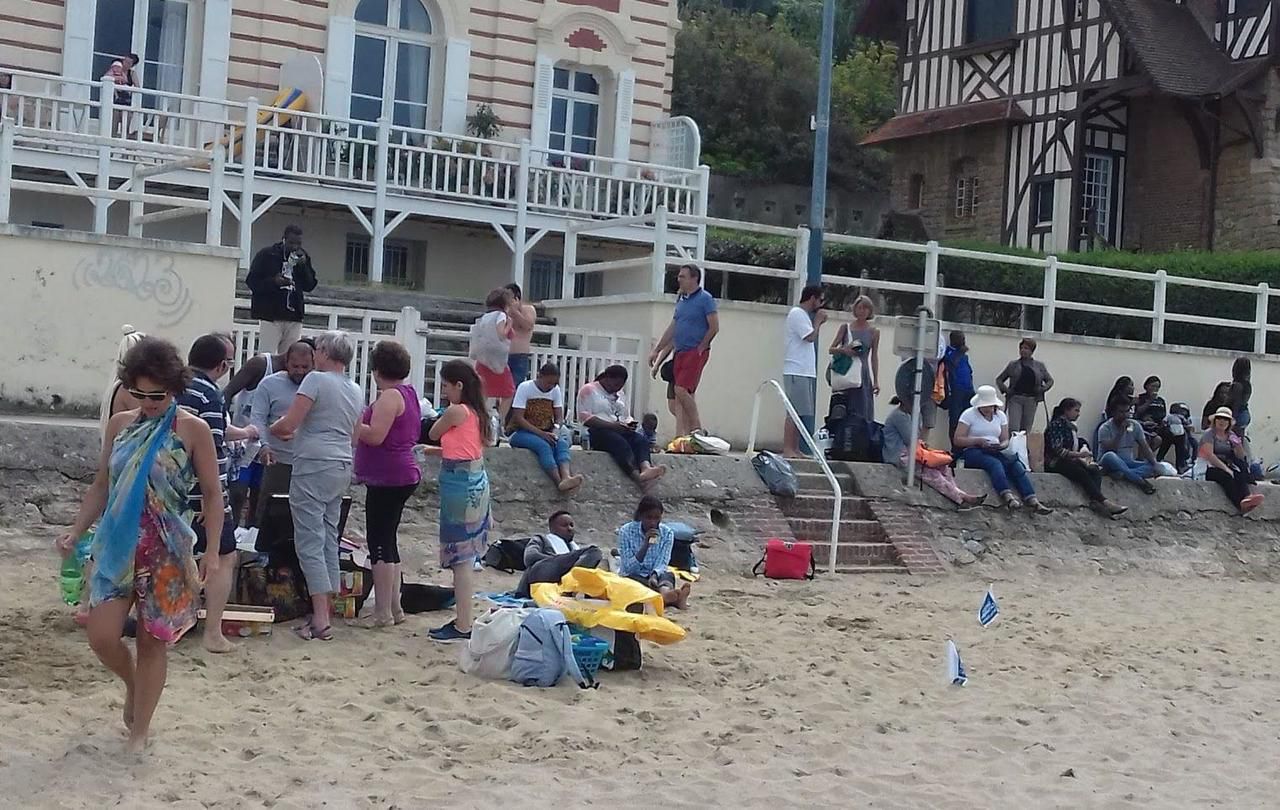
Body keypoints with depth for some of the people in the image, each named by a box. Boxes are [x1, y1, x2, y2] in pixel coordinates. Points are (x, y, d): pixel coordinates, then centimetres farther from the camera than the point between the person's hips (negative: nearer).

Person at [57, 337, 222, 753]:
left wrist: (212, 551, -10)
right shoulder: (119, 424, 4)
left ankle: (139, 731, 18)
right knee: (102, 637, -5)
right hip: (118, 546, 3)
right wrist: (75, 532, 3)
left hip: (167, 550, -3)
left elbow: (212, 494, -4)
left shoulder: (193, 430, -7)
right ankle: (133, 684, 27)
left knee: (152, 641, 4)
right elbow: (101, 485, 11)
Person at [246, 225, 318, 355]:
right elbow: (251, 281, -1)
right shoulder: (267, 254, 0)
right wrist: (273, 282, -17)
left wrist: (303, 266, -6)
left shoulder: (302, 257, 13)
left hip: (294, 316, 4)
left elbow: (310, 286, 9)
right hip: (270, 314, -4)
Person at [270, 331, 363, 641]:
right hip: (343, 467, 8)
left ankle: (320, 619, -10)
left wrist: (273, 429, 9)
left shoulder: (316, 379, -9)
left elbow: (289, 423, -15)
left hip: (314, 467, -8)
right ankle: (328, 611, 14)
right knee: (329, 540, 13)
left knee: (310, 542, -6)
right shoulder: (356, 391, 13)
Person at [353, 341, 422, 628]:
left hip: (388, 478, -10)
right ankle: (394, 607, 19)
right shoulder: (408, 394, 16)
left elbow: (375, 436, -21)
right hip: (403, 474, 10)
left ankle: (383, 612, -5)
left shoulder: (390, 396, -14)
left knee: (379, 543, -7)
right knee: (387, 542, 15)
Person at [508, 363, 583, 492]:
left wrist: (556, 430, -20)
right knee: (544, 445, -36)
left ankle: (566, 477, -57)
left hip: (546, 433, 4)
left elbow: (559, 417, 5)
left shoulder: (556, 390, 5)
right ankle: (560, 482, -54)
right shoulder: (525, 387, -9)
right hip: (523, 432, -4)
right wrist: (541, 433, -25)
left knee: (562, 442, -30)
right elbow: (518, 418, -16)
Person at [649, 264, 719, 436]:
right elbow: (672, 328, 22)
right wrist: (657, 350, 20)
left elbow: (714, 328, -11)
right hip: (680, 353, 8)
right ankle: (681, 436, 3)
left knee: (682, 390, -17)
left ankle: (697, 430, -5)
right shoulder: (681, 299, 16)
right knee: (680, 396, 4)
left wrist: (701, 348, -9)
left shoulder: (705, 299, -6)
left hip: (696, 353, -8)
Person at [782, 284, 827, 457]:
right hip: (797, 372, -10)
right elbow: (811, 337, -16)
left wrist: (818, 322, 12)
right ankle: (787, 449, -11)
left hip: (805, 372, 10)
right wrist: (818, 321, -2)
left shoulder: (803, 315, 21)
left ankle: (794, 449, 11)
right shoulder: (797, 313, -9)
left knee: (801, 412, 9)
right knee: (796, 411, -11)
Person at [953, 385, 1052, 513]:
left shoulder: (1000, 415, 15)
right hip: (973, 452, -4)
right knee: (995, 463, -37)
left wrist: (1003, 445, -11)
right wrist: (979, 441, -18)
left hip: (995, 452, 4)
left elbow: (1005, 440, 14)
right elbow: (957, 440, -5)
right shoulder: (969, 414, 1)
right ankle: (1008, 497, -58)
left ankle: (1033, 501, -41)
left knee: (1016, 464, -27)